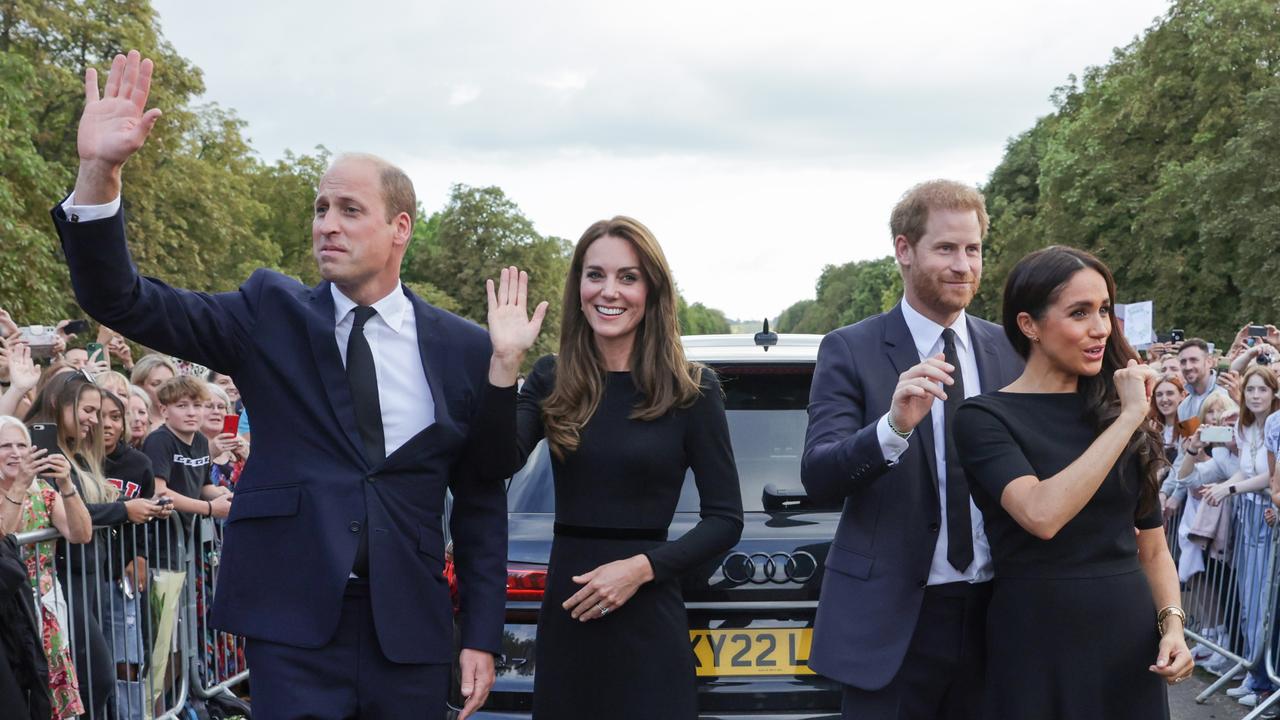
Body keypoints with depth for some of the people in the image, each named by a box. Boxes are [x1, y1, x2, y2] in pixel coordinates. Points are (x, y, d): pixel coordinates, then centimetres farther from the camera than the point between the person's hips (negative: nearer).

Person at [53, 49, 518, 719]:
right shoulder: (271, 314, 2)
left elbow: (481, 501, 8)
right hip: (293, 622, -1)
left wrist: (482, 636, 6)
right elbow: (123, 302, -7)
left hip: (410, 631, 1)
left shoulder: (465, 350, 3)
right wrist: (99, 173, -21)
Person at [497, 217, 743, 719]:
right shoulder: (551, 379, 3)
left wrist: (642, 567, -15)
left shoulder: (692, 389, -4)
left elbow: (726, 519, -3)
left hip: (648, 623, -3)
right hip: (564, 619, 3)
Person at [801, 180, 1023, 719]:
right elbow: (817, 474, -15)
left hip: (991, 615, 4)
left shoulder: (1010, 352, 7)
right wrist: (893, 426, -33)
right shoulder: (850, 350, -4)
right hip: (890, 620, -3)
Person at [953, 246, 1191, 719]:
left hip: (1133, 642, 5)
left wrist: (1172, 623, -4)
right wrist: (1128, 419, -19)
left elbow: (1152, 548, 13)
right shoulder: (985, 418, -8)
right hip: (1039, 647, -5)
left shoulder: (1117, 412, 8)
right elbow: (1042, 515, -26)